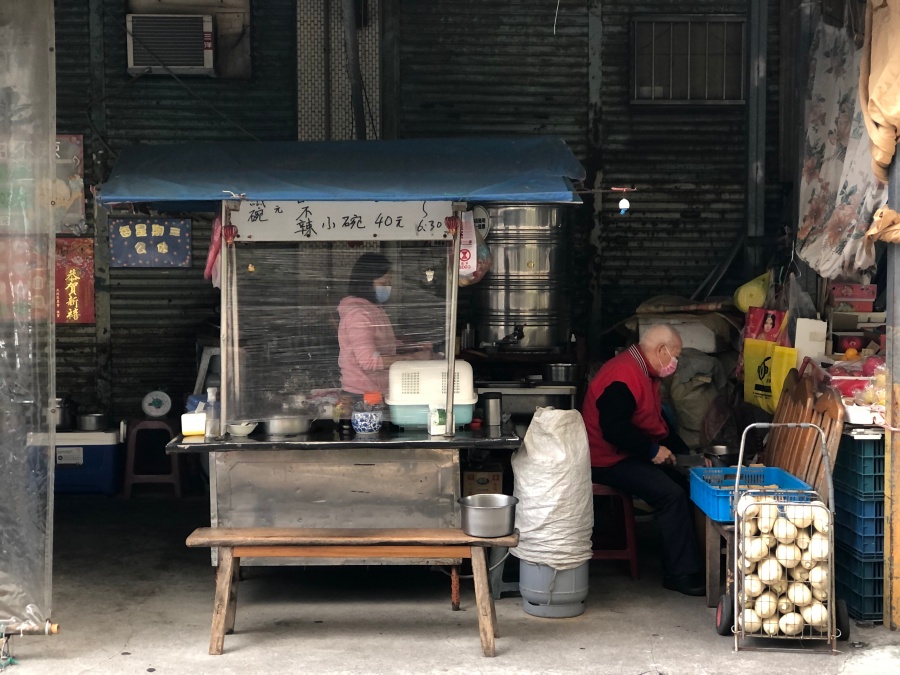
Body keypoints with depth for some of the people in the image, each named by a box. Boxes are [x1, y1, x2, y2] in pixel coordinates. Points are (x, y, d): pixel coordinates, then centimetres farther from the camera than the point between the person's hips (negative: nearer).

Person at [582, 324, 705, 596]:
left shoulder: (644, 373, 13)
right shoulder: (624, 377, -22)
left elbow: (657, 423, 20)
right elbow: (613, 429, -29)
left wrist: (684, 452, 11)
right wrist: (652, 451, -20)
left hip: (632, 455, 11)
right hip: (609, 461, -11)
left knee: (683, 482, 0)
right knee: (672, 494, -20)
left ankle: (691, 562, 4)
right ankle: (680, 573, -12)